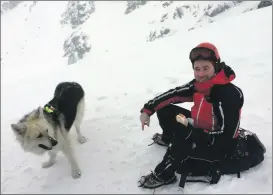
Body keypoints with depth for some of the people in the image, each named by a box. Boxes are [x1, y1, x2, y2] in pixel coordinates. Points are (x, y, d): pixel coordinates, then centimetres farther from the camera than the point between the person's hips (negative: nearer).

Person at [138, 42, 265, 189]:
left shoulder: (229, 94, -30)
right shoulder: (198, 84, -9)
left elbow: (226, 137, -31)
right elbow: (171, 95, -6)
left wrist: (192, 131, -30)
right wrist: (147, 109, -12)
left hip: (219, 146, -7)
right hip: (199, 129, 8)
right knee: (164, 109, 3)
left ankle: (164, 175, -9)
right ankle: (169, 138, 34)